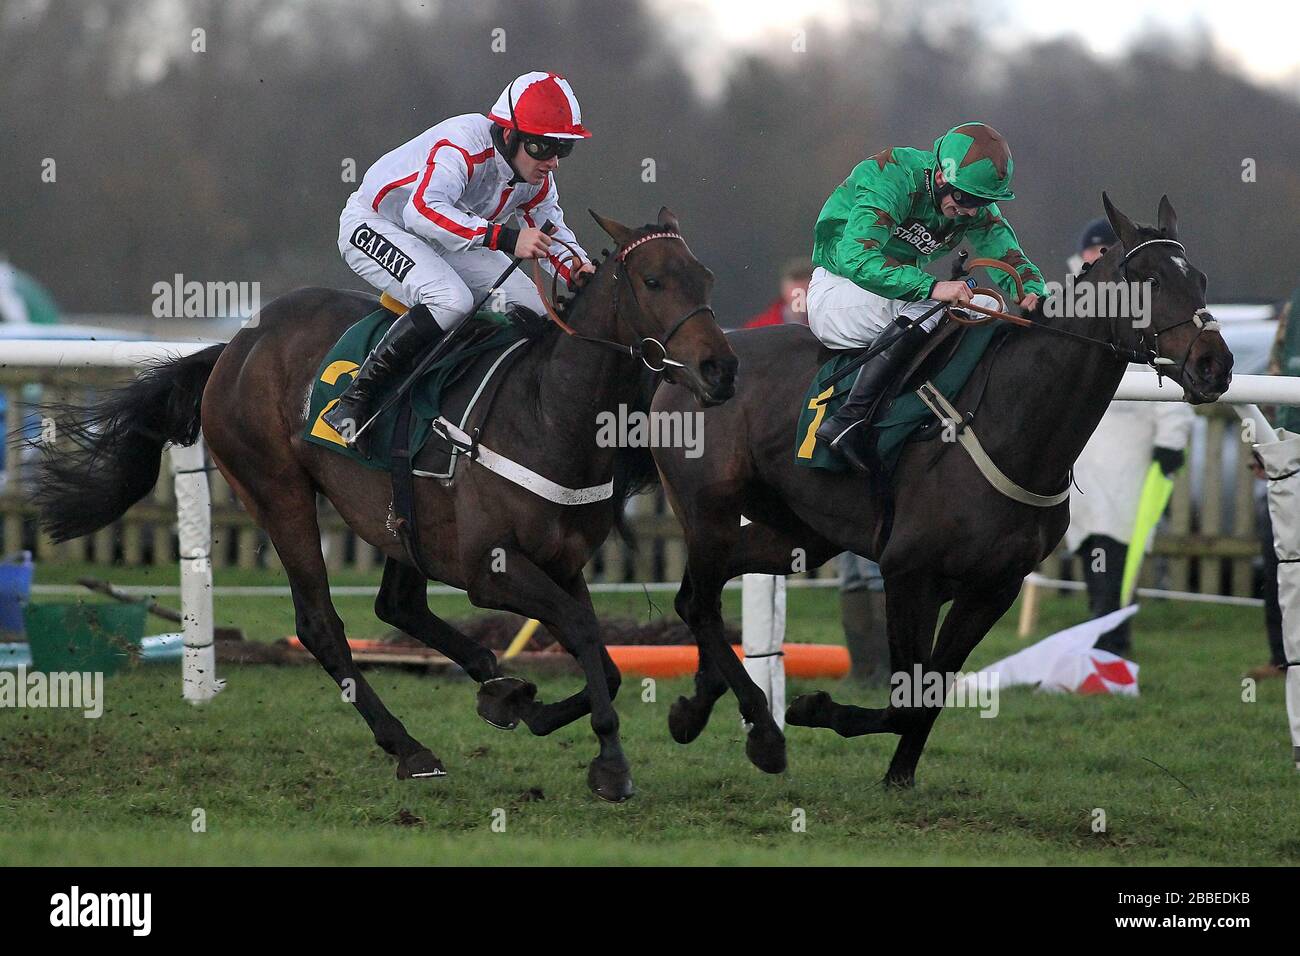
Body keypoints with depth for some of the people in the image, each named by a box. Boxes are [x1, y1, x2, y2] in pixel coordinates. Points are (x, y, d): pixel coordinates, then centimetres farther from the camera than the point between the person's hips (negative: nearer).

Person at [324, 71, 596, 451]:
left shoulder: (537, 178, -6)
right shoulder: (464, 143, -33)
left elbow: (551, 229, 10)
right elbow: (423, 210, -47)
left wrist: (577, 270, -14)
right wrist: (506, 238, -54)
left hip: (450, 242, 9)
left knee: (534, 312, -3)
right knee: (451, 300, -35)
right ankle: (352, 404, -30)